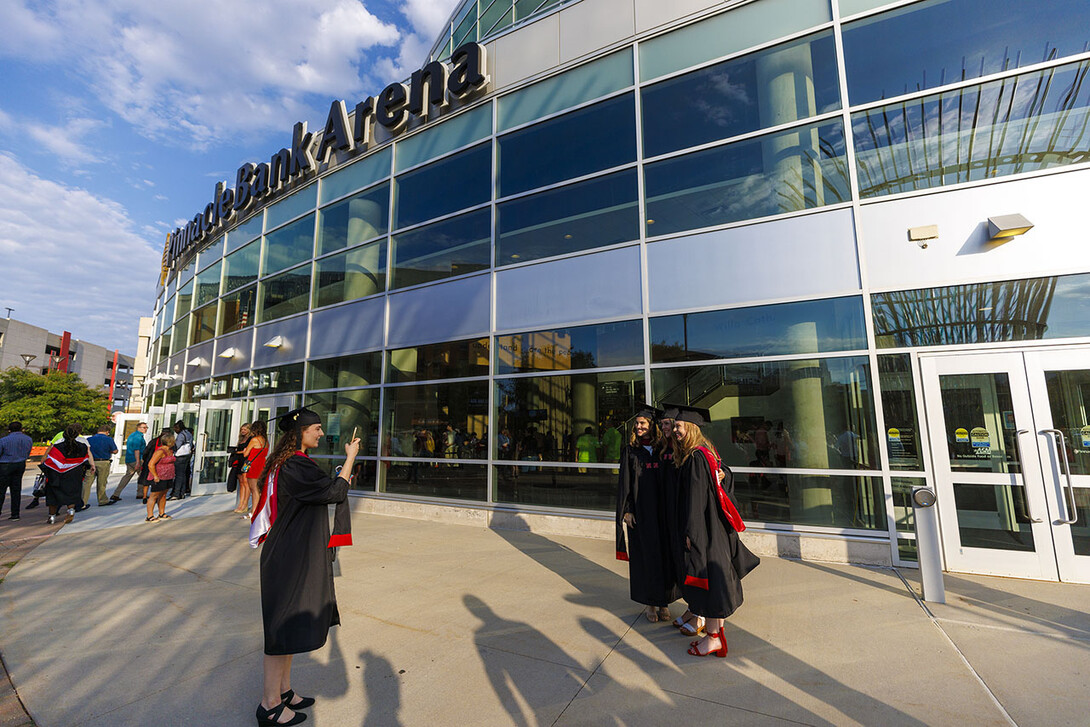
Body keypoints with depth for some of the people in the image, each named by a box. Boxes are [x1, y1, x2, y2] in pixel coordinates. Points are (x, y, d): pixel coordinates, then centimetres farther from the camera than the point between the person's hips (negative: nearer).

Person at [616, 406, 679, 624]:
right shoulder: (630, 451, 1)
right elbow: (624, 483, 0)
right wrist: (626, 510, -7)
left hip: (662, 512, 1)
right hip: (640, 512, -1)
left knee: (664, 555, 7)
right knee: (645, 555, 5)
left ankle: (664, 602, 24)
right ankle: (650, 603, 21)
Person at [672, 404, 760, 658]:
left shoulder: (695, 458, -22)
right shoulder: (708, 452, 7)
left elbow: (696, 498, -22)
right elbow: (727, 478, 17)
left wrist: (691, 532, -18)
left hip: (703, 528, -10)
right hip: (716, 528, 10)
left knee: (707, 580, 3)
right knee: (715, 578, 17)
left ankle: (713, 639, 16)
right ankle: (717, 632, 30)